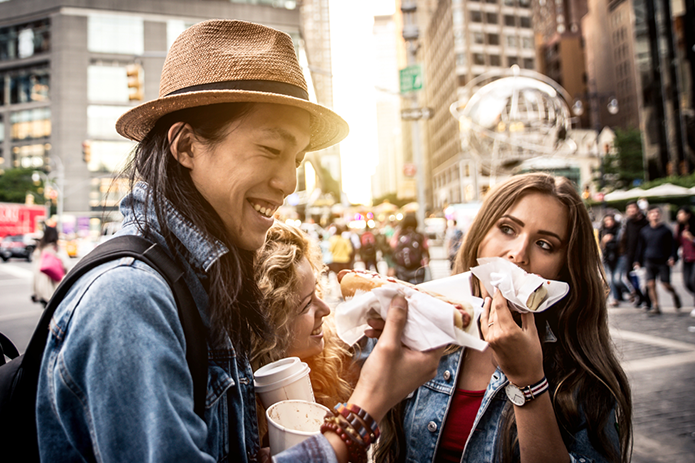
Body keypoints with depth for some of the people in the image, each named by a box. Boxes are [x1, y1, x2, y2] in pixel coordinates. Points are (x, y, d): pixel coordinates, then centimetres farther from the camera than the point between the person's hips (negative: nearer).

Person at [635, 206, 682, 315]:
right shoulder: (644, 231, 7)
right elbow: (641, 247, 15)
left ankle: (675, 295, 31)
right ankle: (655, 306, 3)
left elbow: (672, 245, 3)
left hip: (663, 261, -2)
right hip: (649, 261, 2)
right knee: (651, 285, -6)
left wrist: (672, 257, -11)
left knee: (666, 285, -1)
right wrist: (639, 261, 14)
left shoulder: (666, 230, 1)